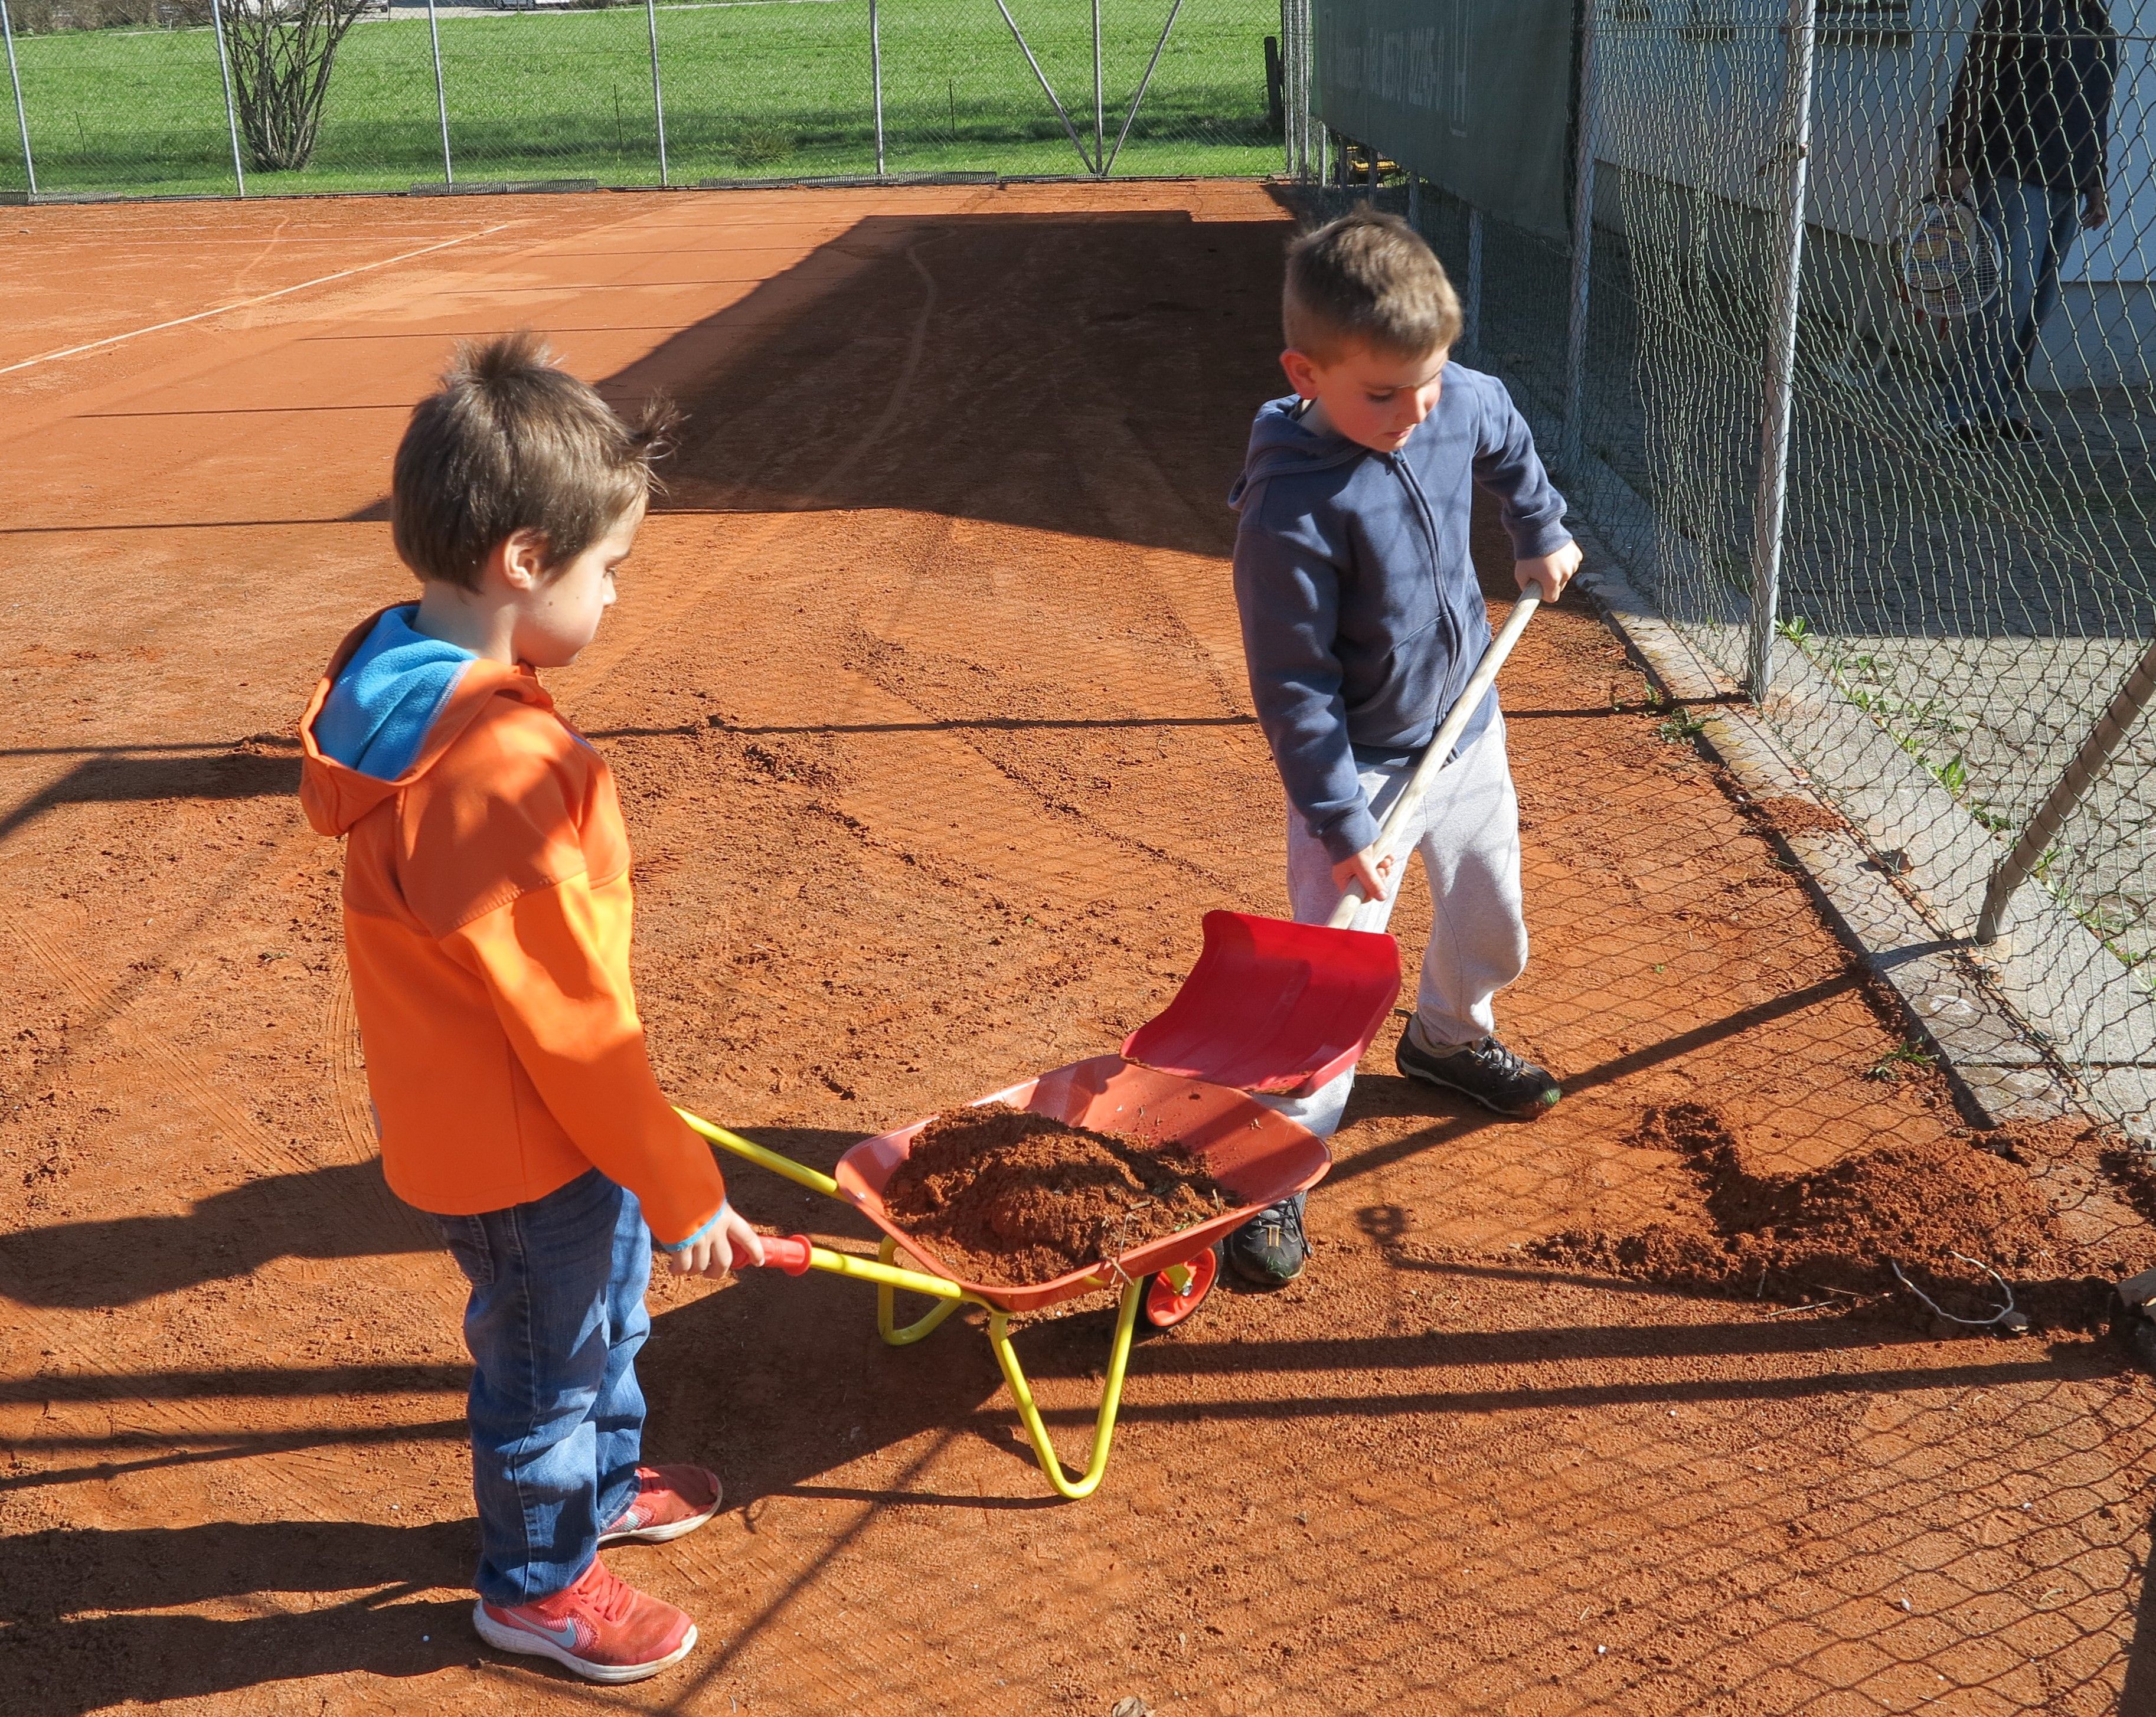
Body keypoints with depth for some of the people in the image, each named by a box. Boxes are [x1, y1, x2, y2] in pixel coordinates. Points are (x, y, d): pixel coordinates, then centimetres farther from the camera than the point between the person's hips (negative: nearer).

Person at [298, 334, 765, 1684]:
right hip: (519, 1144, -9)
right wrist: (682, 1187, -15)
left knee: (611, 1307, 29)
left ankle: (605, 1482, 54)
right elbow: (570, 1020, -28)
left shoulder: (417, 681, -4)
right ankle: (536, 1583, 40)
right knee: (547, 1361, 15)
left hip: (541, 1112, 9)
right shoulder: (498, 769, -35)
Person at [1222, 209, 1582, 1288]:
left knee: (1490, 922, 23)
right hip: (1361, 767, -7)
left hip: (1467, 725, 7)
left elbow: (1509, 445, 16)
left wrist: (1541, 532, 20)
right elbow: (1294, 690, -25)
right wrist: (1341, 825, -22)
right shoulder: (1291, 509, -31)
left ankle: (1449, 1036, 54)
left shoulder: (1463, 402, -12)